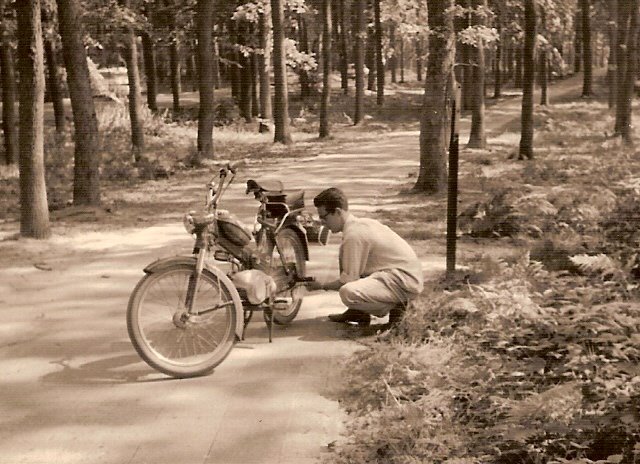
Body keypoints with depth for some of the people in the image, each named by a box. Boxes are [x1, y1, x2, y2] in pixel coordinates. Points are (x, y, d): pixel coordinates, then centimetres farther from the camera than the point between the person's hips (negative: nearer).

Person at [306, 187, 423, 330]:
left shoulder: (353, 234, -18)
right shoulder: (360, 222, 12)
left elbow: (348, 279, -16)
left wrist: (322, 286, -1)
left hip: (405, 281, -10)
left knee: (348, 293, -30)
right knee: (344, 258, 18)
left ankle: (395, 306, -6)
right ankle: (358, 312, 19)